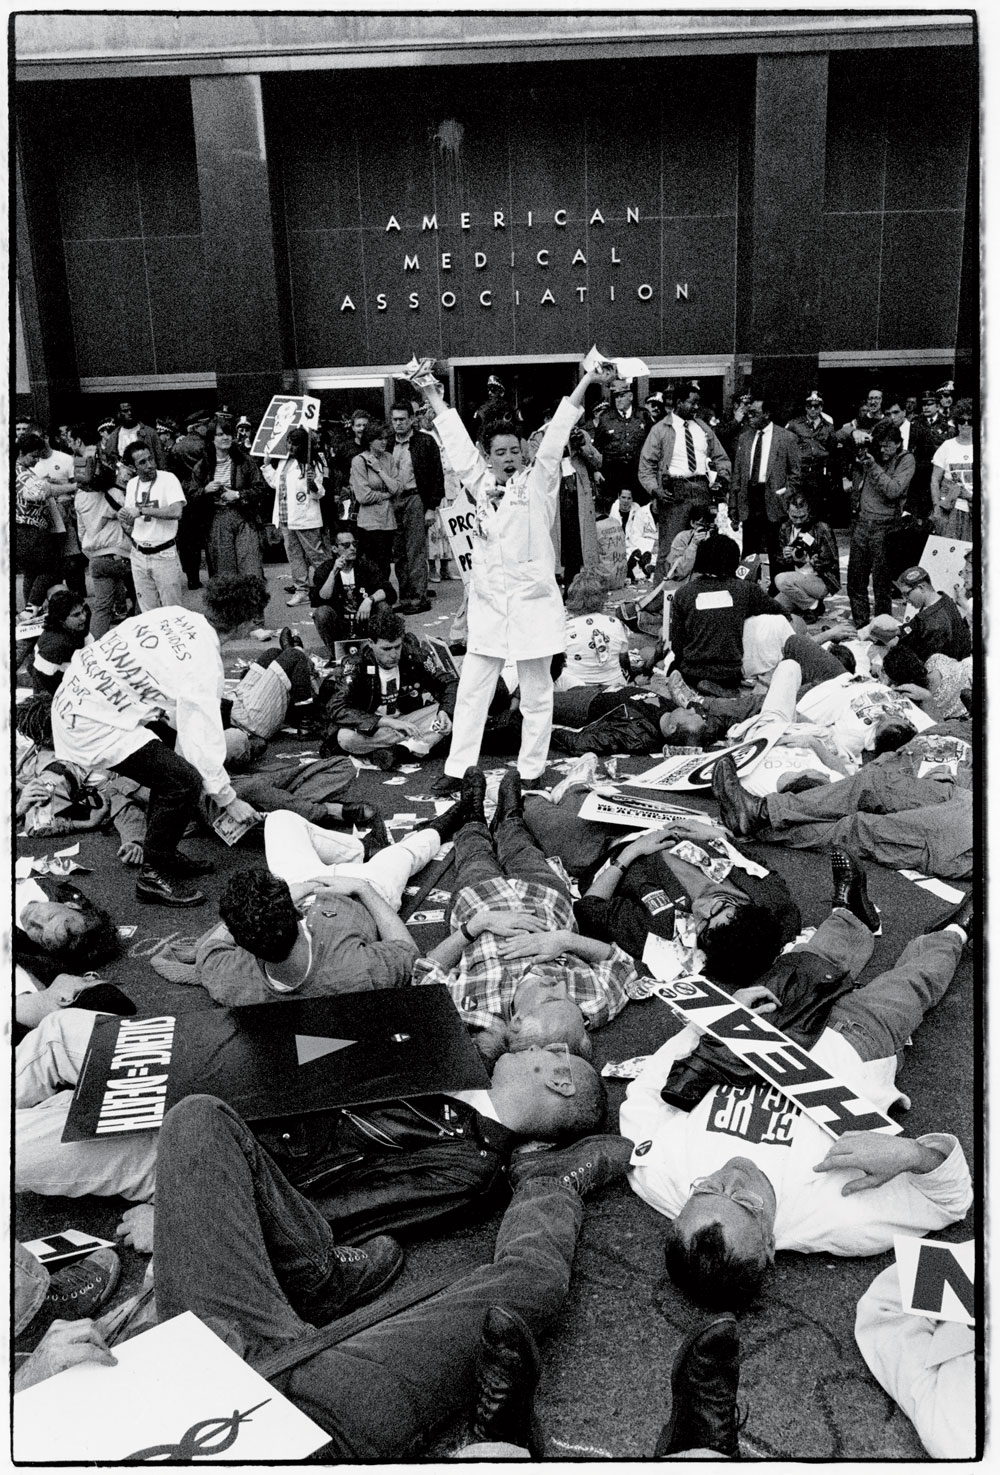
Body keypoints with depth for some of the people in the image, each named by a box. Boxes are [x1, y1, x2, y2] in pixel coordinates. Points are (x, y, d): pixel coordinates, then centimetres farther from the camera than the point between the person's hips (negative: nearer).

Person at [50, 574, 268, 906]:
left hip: (79, 690, 10)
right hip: (94, 725, -10)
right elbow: (203, 739, -17)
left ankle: (161, 851, 28)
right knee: (184, 779, -14)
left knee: (173, 754, 19)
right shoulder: (203, 666, -20)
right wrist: (228, 800, -4)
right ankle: (154, 876, 3)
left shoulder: (176, 615, 1)